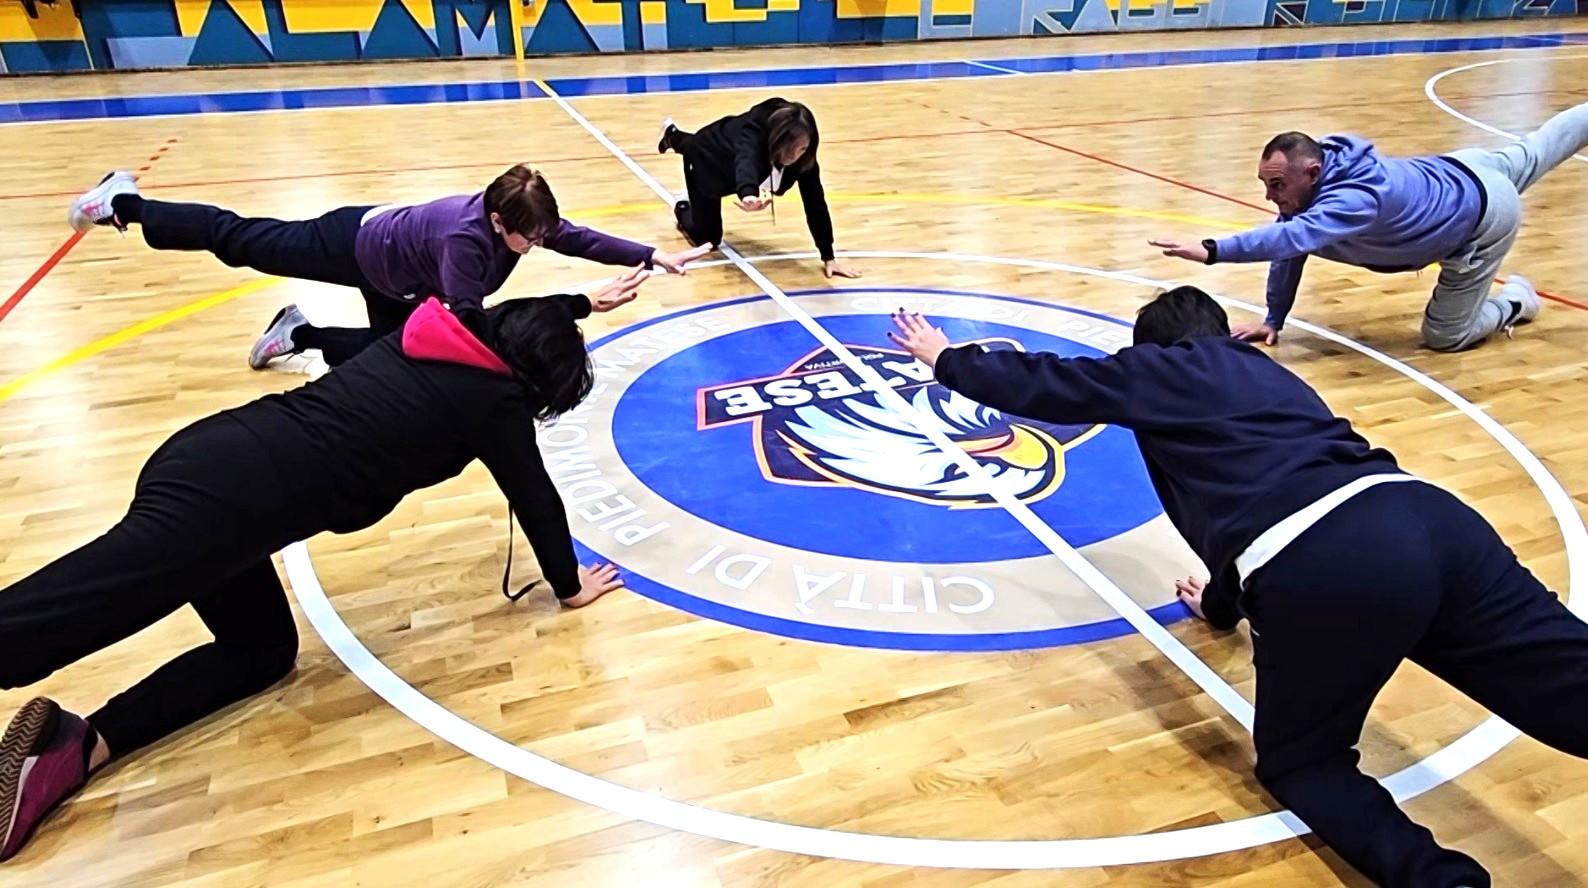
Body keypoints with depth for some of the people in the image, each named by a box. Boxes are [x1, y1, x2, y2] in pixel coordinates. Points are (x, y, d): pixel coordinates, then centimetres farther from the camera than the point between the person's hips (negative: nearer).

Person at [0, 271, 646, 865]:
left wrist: (587, 303, 57)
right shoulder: (494, 396, -1)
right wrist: (569, 584, 26)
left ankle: (74, 748, 8)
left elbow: (518, 319, 40)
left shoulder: (449, 331, 17)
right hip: (233, 491, -9)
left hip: (212, 461, 9)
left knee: (265, 646, 20)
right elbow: (537, 499, 9)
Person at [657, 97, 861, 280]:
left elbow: (815, 202, -33)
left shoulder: (803, 155, -35)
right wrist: (748, 193, -95)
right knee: (707, 238, 2)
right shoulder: (754, 134, -48)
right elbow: (746, 161, -71)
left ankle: (674, 137, 68)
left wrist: (828, 257, -37)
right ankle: (682, 210, 34)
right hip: (707, 159, -5)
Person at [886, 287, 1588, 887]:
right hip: (1428, 516, 6)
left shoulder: (1154, 368, 19)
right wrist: (1225, 604, 62)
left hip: (1324, 567, -6)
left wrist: (944, 358, 48)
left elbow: (1033, 382, 29)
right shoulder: (1265, 371, 36)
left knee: (1299, 763, 16)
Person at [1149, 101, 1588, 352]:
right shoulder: (1311, 168, -23)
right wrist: (1273, 319, -16)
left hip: (1484, 213, -7)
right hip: (1456, 172, 7)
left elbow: (1291, 238, -64)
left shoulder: (1357, 197, -47)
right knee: (1532, 153, 36)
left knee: (1445, 336, 0)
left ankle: (1514, 301, 26)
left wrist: (1210, 250, -74)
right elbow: (1288, 247, -15)